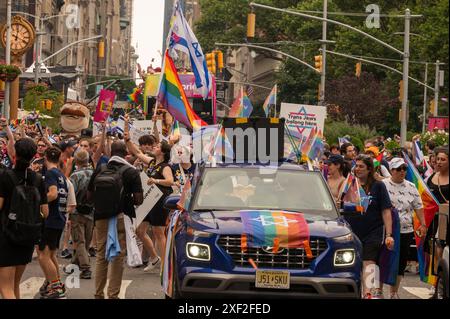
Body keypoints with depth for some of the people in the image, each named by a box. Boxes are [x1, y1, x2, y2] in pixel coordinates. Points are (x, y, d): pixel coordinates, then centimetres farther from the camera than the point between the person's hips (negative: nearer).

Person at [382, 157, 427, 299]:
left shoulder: (411, 187, 10)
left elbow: (419, 207, 13)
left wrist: (423, 224, 5)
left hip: (406, 230, 4)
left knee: (401, 262, 7)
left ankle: (394, 292, 18)